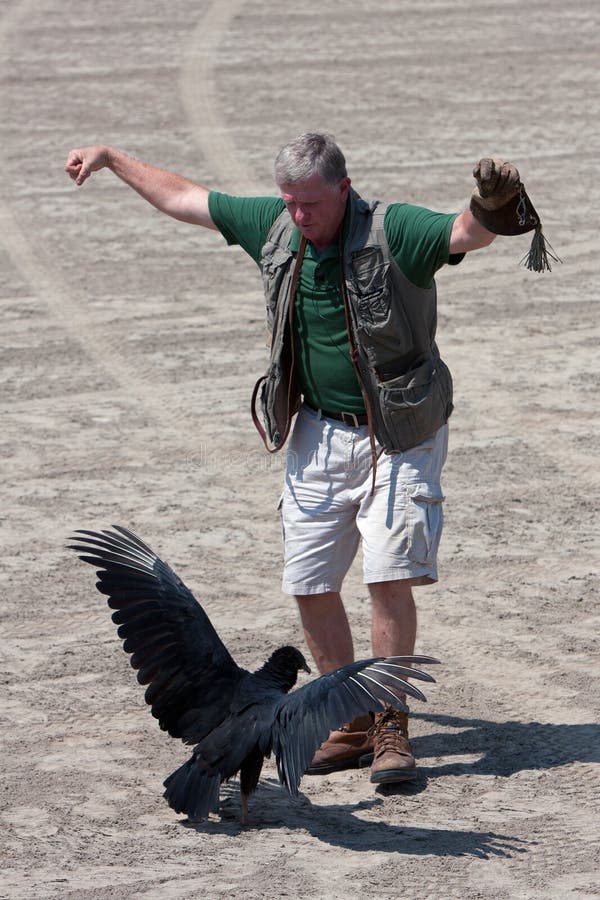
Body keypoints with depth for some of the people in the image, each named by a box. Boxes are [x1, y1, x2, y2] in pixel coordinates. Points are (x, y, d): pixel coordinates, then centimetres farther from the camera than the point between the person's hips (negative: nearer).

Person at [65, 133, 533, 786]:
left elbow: (468, 233, -35)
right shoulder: (274, 228, 0)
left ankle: (391, 731, -4)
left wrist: (491, 206, -58)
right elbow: (184, 198, 13)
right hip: (319, 433, 6)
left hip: (398, 434, -6)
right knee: (309, 585, 4)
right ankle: (351, 726, 17)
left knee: (389, 577, -15)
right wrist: (112, 160, 22)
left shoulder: (392, 231, -17)